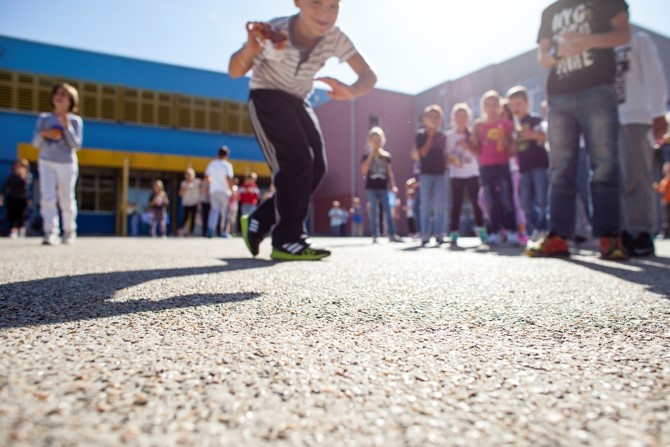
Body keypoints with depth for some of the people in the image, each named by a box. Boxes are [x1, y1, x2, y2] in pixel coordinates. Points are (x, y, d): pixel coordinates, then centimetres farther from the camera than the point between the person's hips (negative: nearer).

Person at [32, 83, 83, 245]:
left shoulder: (75, 120, 2)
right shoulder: (43, 118, 8)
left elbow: (77, 145, -6)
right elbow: (36, 143, 9)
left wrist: (67, 127, -16)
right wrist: (43, 134, -12)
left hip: (67, 164, -2)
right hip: (46, 162, 2)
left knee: (66, 200, 4)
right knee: (47, 198, -11)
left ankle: (69, 231, 19)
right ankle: (50, 232, -14)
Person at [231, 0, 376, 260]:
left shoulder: (335, 38, -17)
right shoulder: (274, 32, -25)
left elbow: (368, 76, -20)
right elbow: (234, 72, -19)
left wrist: (351, 91, -43)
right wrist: (249, 50, -41)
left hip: (297, 101, 5)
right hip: (266, 97, -5)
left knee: (315, 167, -5)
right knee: (297, 160, -23)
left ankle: (259, 222, 8)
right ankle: (288, 240, -17)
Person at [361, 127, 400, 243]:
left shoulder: (386, 156, 8)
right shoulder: (367, 156, 3)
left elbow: (390, 172, 9)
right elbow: (364, 170, -12)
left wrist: (393, 185, 2)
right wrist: (371, 156, -12)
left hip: (383, 187, 1)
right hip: (371, 187, -1)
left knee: (388, 211, -2)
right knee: (373, 212, 1)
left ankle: (392, 234, 1)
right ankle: (375, 235, 5)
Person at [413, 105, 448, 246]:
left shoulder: (442, 136, 10)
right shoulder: (420, 135, 2)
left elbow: (445, 154, 15)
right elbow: (423, 153, -10)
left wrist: (446, 166, 0)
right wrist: (430, 136, -9)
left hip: (440, 173, 2)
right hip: (426, 173, -2)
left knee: (440, 205, -2)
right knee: (426, 205, 0)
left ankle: (439, 234, 2)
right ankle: (425, 235, 3)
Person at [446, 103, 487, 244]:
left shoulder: (472, 134, 6)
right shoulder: (449, 135, 5)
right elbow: (446, 154, 3)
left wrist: (466, 147, -14)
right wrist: (452, 160, -17)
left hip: (472, 173, 1)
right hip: (456, 174, -1)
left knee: (475, 201, -1)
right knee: (456, 203, -2)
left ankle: (480, 229, 8)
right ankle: (454, 232, 0)